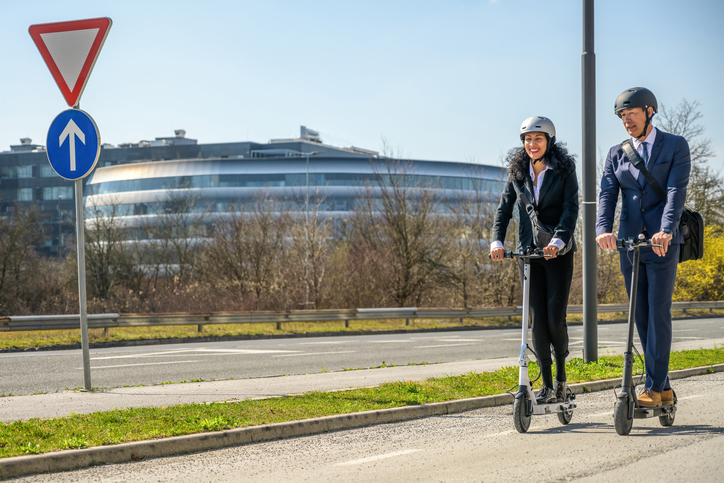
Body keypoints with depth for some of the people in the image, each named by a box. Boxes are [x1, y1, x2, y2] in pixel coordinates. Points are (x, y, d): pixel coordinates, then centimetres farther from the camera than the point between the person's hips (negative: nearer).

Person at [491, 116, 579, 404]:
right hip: (528, 251, 3)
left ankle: (561, 375, 16)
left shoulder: (564, 170, -3)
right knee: (537, 319, -1)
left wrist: (558, 240, -27)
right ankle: (547, 385, 5)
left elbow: (571, 208, -12)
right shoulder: (518, 172, 7)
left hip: (558, 252, -3)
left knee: (555, 318, -8)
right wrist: (497, 242, -12)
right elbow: (504, 209, 4)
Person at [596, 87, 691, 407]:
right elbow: (607, 194, 0)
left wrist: (665, 231, -28)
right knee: (641, 317, 5)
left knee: (658, 312, -10)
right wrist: (603, 229, -20)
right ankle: (663, 389, 12)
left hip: (662, 242, -4)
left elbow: (676, 191, -12)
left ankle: (653, 387, -9)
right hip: (629, 242, 5)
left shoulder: (675, 146, 1)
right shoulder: (617, 154, 12)